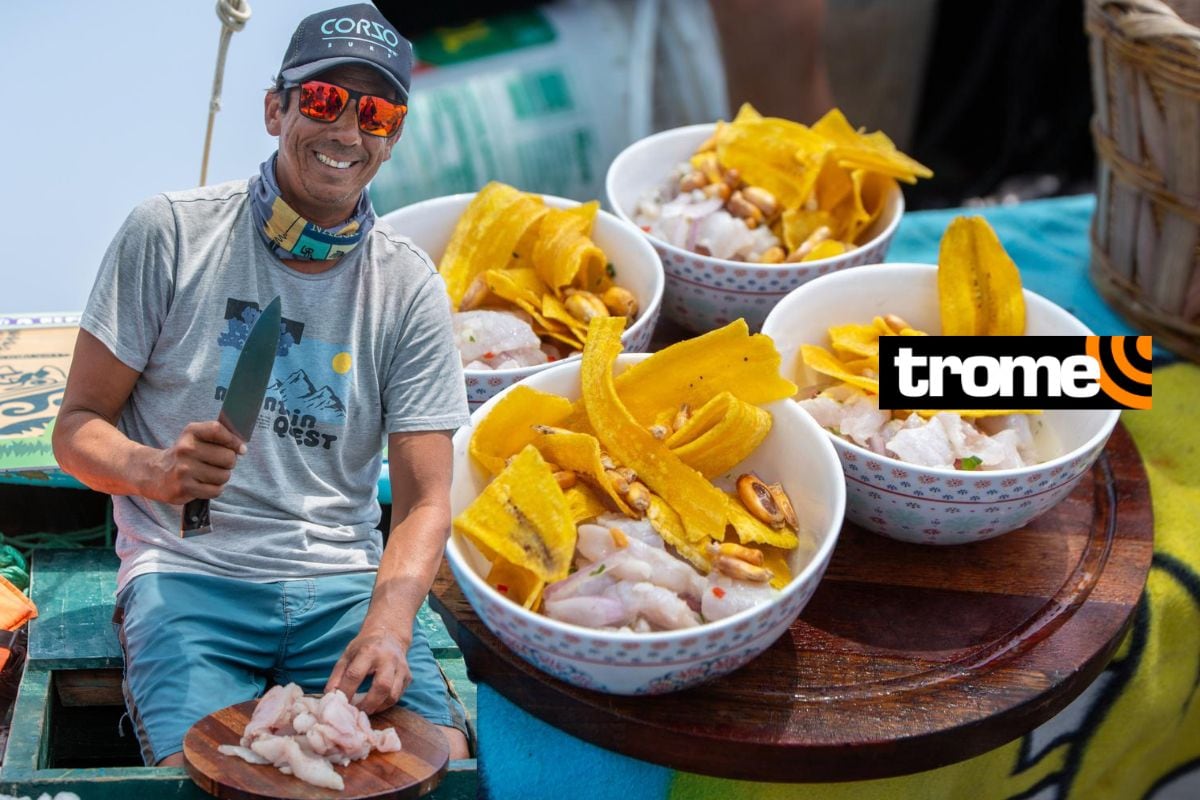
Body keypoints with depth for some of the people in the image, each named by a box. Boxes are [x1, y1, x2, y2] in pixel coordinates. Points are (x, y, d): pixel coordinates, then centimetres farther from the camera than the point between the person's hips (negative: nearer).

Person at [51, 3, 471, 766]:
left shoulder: (410, 287, 4)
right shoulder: (170, 233, -1)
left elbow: (424, 499, 0)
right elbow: (78, 428, 2)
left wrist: (388, 623, -20)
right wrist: (156, 470, -21)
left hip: (345, 580, 2)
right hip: (190, 573, -2)